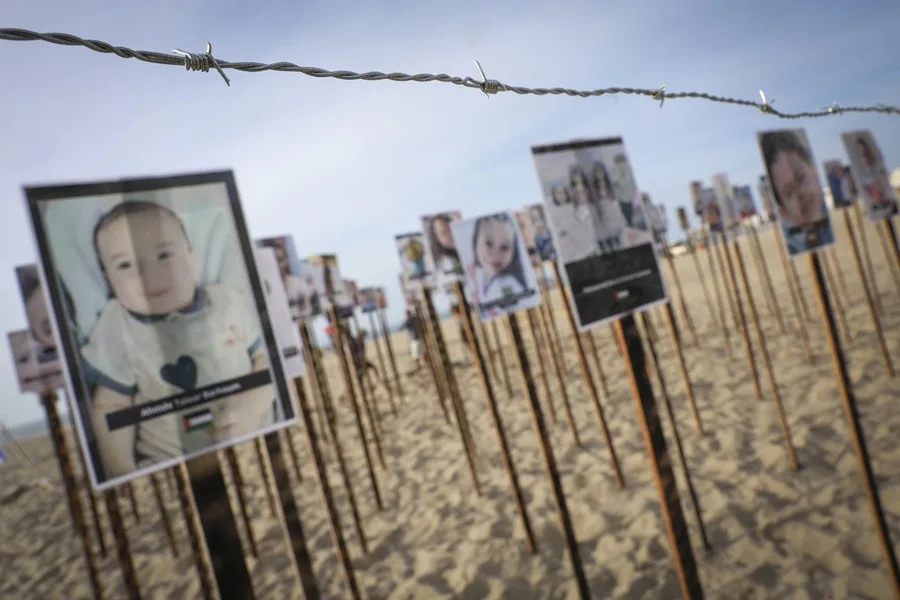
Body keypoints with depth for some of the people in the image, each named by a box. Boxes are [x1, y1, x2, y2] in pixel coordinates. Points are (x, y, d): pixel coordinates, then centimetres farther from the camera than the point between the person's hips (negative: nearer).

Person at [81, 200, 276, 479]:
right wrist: (125, 476, -5)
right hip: (169, 468, -1)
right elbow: (110, 408, -1)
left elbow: (266, 358, 4)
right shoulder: (118, 329, -6)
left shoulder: (229, 302, -3)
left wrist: (254, 403, -14)